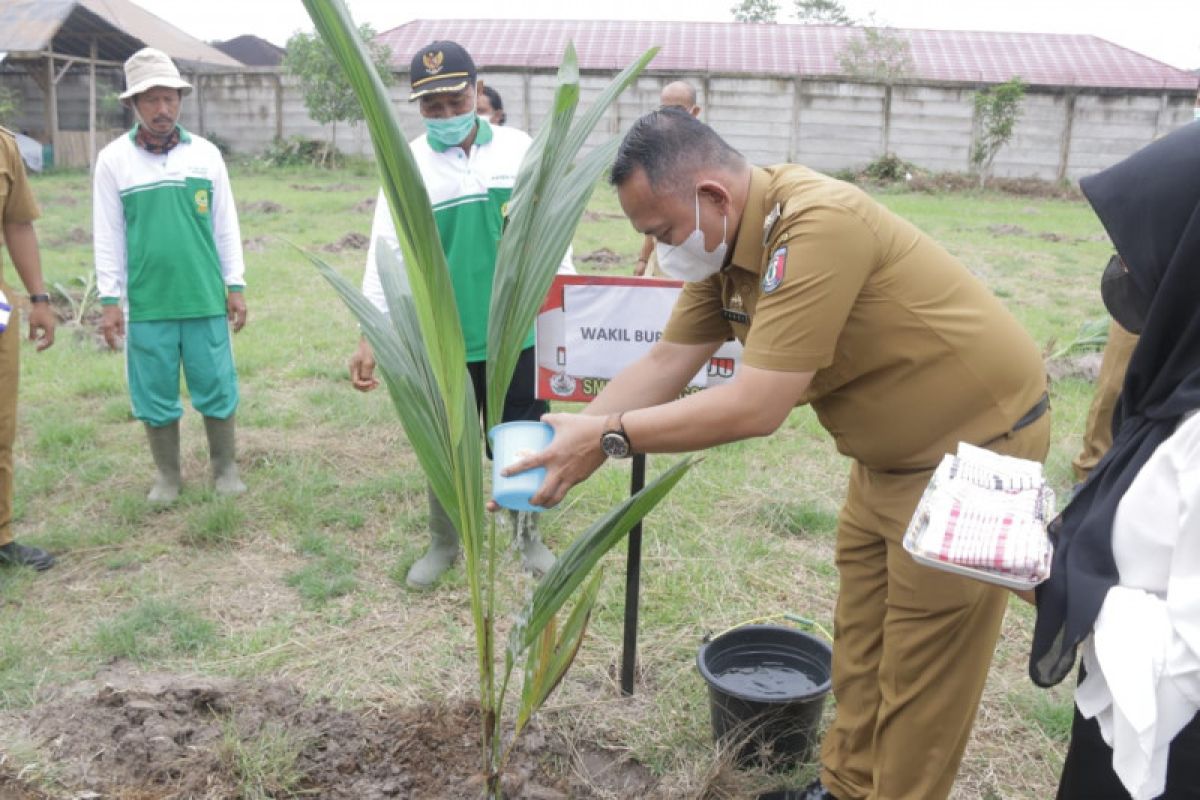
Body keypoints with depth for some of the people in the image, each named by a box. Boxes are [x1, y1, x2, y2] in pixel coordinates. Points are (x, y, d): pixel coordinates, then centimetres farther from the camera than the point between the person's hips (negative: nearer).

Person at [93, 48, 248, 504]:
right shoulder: (113, 159, 0)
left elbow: (226, 226, 7)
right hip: (146, 303, 0)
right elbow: (108, 236, 2)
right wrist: (109, 300, -1)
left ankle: (225, 469, 24)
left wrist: (235, 285, 6)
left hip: (206, 299, 1)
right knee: (155, 395, 8)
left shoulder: (206, 154, 3)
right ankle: (167, 476, 25)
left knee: (217, 388, 7)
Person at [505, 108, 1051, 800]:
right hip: (891, 449, 9)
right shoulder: (723, 240, -4)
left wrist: (608, 436, -27)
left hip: (979, 440, -9)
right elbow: (666, 364, -2)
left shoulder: (816, 227, -32)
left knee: (922, 666, 3)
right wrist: (568, 438, -11)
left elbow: (757, 407, -33)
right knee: (858, 641, 18)